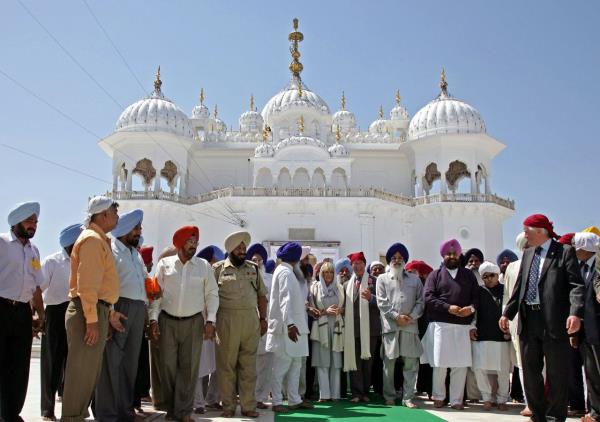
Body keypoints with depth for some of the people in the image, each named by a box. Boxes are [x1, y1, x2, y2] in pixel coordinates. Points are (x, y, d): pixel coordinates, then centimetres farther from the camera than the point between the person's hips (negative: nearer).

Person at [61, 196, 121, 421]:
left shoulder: (100, 240, 19)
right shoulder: (92, 239, -12)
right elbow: (86, 284, -21)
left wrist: (109, 312, 23)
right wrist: (92, 320, -23)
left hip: (97, 310, 10)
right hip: (88, 311, -10)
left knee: (90, 370, 16)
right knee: (82, 370, -4)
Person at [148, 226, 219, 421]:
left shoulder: (204, 266, 4)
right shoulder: (164, 264, 4)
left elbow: (212, 294, 4)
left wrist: (210, 320, -4)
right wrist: (154, 318, -4)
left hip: (194, 322, 0)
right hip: (167, 321, 0)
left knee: (189, 366, 0)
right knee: (168, 366, 4)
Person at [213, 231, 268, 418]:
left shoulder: (253, 268, 13)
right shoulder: (218, 269, 2)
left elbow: (262, 295, 15)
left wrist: (263, 318, 9)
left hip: (251, 320, 3)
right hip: (227, 320, -3)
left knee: (249, 365, 7)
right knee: (227, 364, 4)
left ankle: (248, 406, 14)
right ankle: (228, 406, 14)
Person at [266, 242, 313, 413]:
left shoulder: (285, 271, 16)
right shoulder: (285, 272, -14)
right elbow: (285, 299, -24)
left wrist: (303, 304, 35)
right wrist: (290, 323, -31)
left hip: (292, 325, 10)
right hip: (286, 327, -10)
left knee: (295, 364, 13)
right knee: (282, 365, -3)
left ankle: (294, 400, 19)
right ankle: (276, 402, 5)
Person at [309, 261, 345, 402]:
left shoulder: (340, 288, 12)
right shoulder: (315, 287, 6)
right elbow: (311, 309, 2)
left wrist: (340, 310, -7)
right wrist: (325, 312, -12)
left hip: (336, 327, 2)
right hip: (321, 327, -2)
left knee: (336, 362, 0)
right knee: (322, 362, -5)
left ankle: (335, 394, 5)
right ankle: (324, 394, -1)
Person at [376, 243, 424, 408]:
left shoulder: (415, 279, 15)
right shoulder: (382, 278, 10)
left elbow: (420, 301, 8)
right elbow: (382, 302, 0)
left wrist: (412, 317, -7)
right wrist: (396, 316, -10)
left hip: (410, 326, 1)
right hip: (390, 325, -1)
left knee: (411, 363, 0)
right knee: (389, 362, 3)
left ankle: (407, 397, 7)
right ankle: (389, 396, 14)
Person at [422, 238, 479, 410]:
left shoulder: (469, 275, 16)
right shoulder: (435, 275, 9)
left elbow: (476, 296, 10)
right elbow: (428, 297, -3)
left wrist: (472, 308, -12)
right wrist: (448, 308, -14)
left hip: (462, 326, 2)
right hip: (440, 325, -2)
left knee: (461, 365, 1)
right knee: (440, 364, 1)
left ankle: (456, 400, 12)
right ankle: (438, 396, 17)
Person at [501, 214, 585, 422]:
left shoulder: (565, 251, -3)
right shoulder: (527, 254, 15)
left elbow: (576, 285, -12)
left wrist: (575, 313, -26)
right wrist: (507, 313, 10)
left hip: (554, 321, -6)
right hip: (528, 319, 6)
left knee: (556, 373, 3)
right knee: (530, 372, 12)